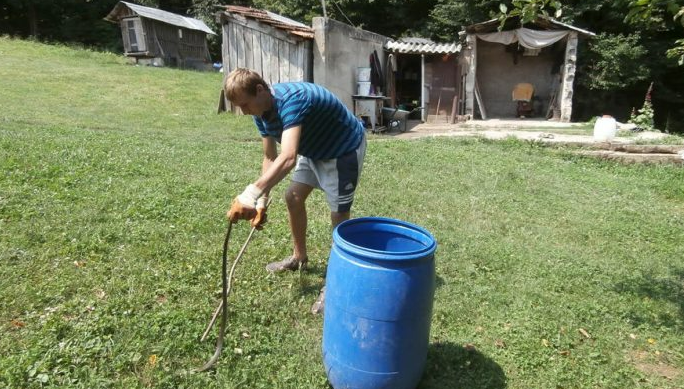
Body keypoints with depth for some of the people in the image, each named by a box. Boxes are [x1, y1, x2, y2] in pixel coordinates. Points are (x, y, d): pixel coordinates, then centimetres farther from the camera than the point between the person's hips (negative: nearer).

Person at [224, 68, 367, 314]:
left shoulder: (291, 100, -36)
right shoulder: (262, 112, -9)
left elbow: (287, 158, -49)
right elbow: (270, 158, -1)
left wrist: (251, 194, -56)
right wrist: (261, 202, -8)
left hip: (344, 150, -8)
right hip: (315, 149, 9)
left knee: (339, 215, -3)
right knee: (293, 197, 12)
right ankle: (299, 257, 33)